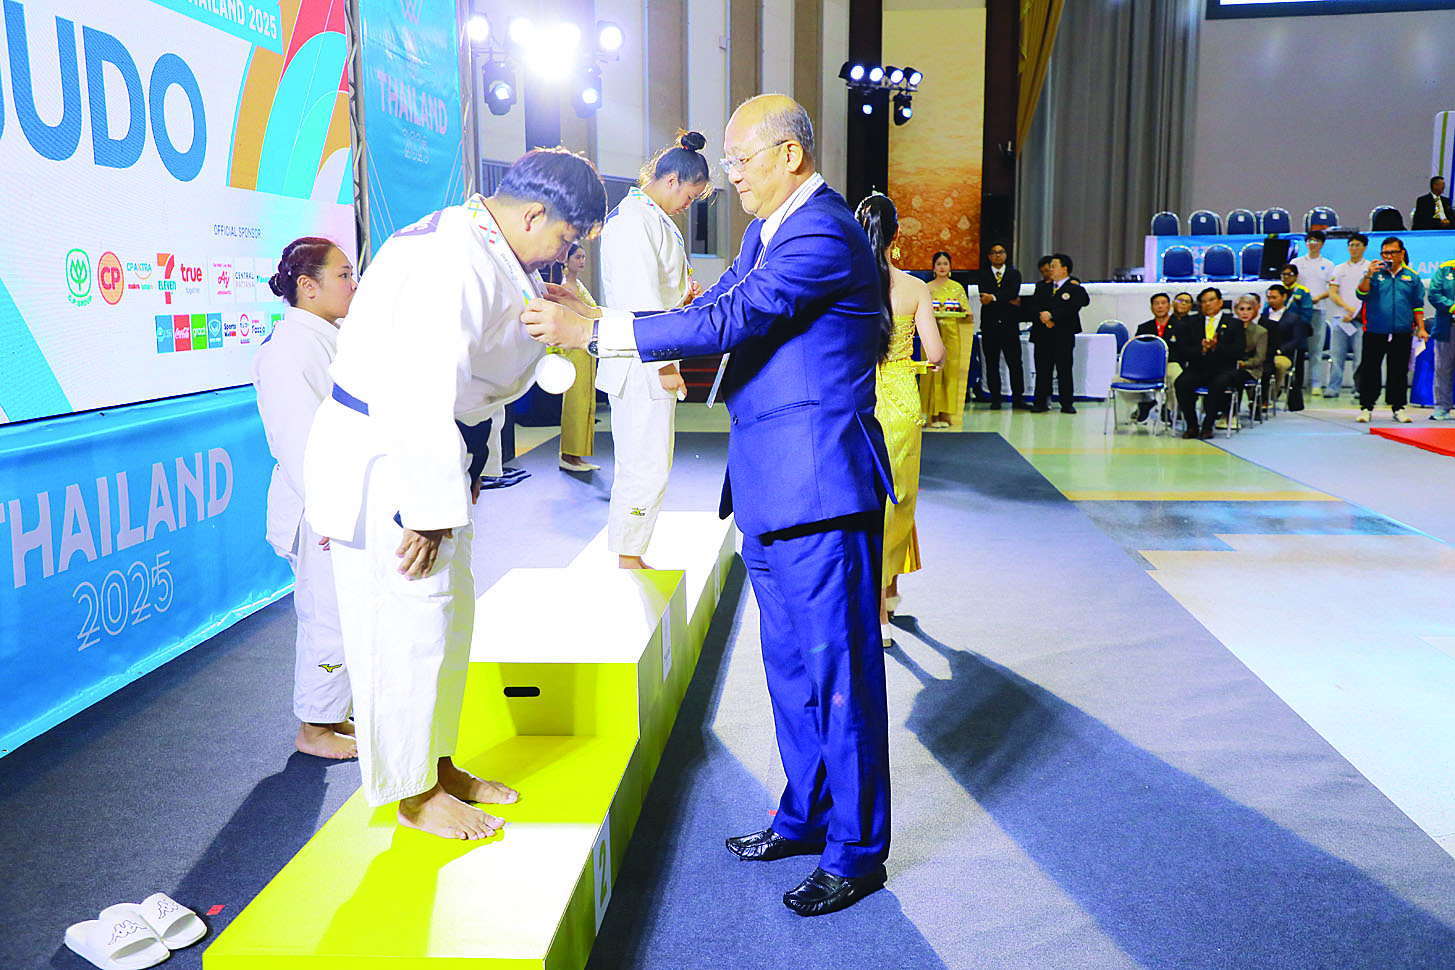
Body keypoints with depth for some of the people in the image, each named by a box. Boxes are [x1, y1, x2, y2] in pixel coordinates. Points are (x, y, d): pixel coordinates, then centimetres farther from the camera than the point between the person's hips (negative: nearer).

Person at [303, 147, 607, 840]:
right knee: (411, 625, -1)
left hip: (429, 452, 11)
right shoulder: (452, 268, -25)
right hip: (384, 464, -11)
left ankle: (437, 764, 31)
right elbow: (421, 399, -29)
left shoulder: (480, 252, 10)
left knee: (449, 614, 16)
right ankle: (413, 794, 15)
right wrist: (430, 509, -26)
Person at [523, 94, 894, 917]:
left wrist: (595, 331, -23)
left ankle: (858, 850, 14)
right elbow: (721, 303, 14)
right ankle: (806, 817, 33)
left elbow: (732, 319, -24)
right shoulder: (769, 229, 16)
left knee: (839, 668, 0)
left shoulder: (825, 233, -16)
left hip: (821, 485, -10)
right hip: (772, 482, 10)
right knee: (791, 662, 18)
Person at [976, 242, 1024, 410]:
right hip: (989, 325, 0)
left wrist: (993, 297, -17)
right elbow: (984, 296, -8)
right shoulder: (983, 275, 9)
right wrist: (1010, 301, -10)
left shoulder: (1014, 274, 12)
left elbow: (1013, 292, -8)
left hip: (1009, 325, 0)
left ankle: (1018, 398, 2)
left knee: (1015, 362, -3)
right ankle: (995, 399, 9)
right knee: (992, 363, 3)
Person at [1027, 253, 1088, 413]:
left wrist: (1051, 315, -17)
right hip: (1042, 336, 4)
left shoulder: (1075, 289, 1)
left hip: (1063, 337, -4)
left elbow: (1071, 308, -14)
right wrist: (1043, 318, -13)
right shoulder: (1042, 286, 16)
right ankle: (1041, 403, 10)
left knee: (1064, 371, 1)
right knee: (1042, 370, 5)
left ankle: (1067, 404, 8)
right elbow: (1034, 305, 4)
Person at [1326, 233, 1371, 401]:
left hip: (1361, 319, -3)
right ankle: (1333, 388, 5)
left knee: (1360, 356, -4)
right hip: (1341, 318, 3)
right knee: (1336, 356, 0)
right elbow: (1332, 293, 5)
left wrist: (1355, 313, -10)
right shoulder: (1339, 269, 14)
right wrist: (1348, 307, -10)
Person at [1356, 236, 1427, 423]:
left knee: (1399, 371, 6)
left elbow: (1418, 305, 14)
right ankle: (1366, 407, 8)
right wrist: (1368, 275, -21)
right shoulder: (1374, 273, 5)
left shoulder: (1412, 276, 10)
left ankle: (1398, 407, 15)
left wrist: (1421, 328, 8)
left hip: (1402, 333, 2)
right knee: (1370, 370, 0)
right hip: (1375, 332, -1)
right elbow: (1361, 295, -8)